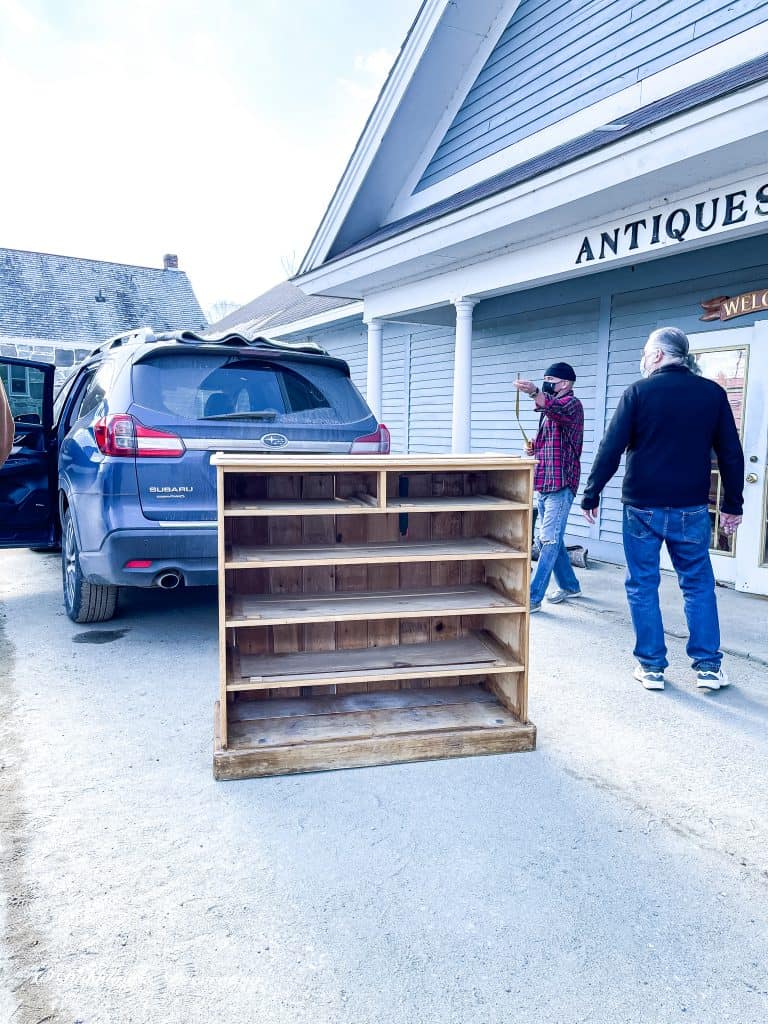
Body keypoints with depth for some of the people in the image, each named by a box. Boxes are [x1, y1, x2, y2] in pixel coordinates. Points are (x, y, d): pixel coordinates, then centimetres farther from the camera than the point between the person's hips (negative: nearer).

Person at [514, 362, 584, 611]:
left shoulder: (571, 403, -8)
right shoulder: (551, 406, 21)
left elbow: (556, 409, -33)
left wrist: (534, 392, -52)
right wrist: (534, 446, 8)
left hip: (560, 484, -10)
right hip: (543, 484, 10)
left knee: (549, 541, -10)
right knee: (549, 540, 15)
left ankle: (533, 598, -10)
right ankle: (569, 586, 30)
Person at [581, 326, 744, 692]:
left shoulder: (639, 392, -5)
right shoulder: (713, 393, 4)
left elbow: (610, 449, -7)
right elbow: (731, 453, 6)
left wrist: (591, 496, 2)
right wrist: (733, 505, 15)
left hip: (642, 507, -2)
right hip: (691, 508, 2)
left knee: (643, 586, 7)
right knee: (698, 585, 13)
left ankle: (651, 667, 11)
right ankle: (708, 666, 14)